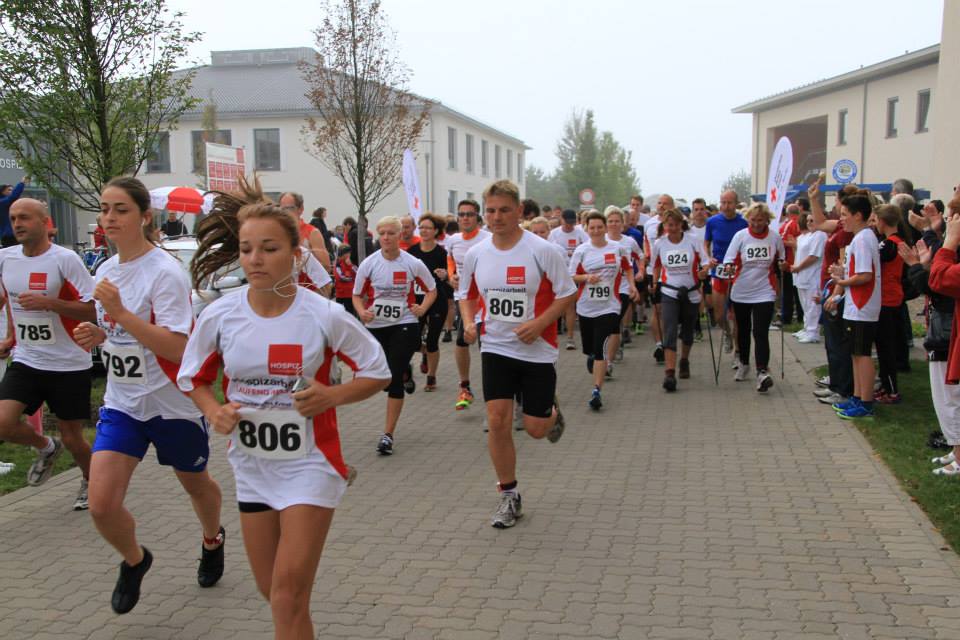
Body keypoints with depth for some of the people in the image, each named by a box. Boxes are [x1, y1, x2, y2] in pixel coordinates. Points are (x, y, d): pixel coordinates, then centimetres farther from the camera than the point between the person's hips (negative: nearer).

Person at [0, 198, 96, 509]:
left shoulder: (65, 259, -13)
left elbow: (90, 311, -15)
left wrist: (48, 303, -27)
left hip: (68, 364, -4)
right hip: (25, 360, 5)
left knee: (72, 439, 5)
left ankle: (90, 482, 36)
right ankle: (46, 448, 18)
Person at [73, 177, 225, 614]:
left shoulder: (165, 272, -18)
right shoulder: (106, 270, 5)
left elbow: (177, 347, -26)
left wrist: (119, 312, -32)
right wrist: (97, 335, -3)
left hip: (172, 403, -5)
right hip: (121, 403, 5)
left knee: (195, 483, 18)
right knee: (101, 504, -7)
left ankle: (212, 540, 50)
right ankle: (134, 560, 24)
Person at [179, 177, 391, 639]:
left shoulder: (324, 316, -16)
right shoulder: (219, 315, -8)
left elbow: (378, 372, -4)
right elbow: (193, 378, 8)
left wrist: (333, 396, -21)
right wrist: (214, 411, -13)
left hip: (309, 462, -4)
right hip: (252, 463, 4)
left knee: (289, 596, -7)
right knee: (271, 589, 16)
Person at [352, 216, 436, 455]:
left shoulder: (413, 264, -5)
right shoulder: (369, 264, -3)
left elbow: (431, 290, 9)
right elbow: (357, 295, 5)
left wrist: (422, 309, -9)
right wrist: (362, 312, -15)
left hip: (404, 325, -2)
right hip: (376, 326, 3)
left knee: (394, 379, -10)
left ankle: (388, 434, -3)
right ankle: (405, 373, 50)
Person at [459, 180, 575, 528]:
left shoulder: (541, 251, -13)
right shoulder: (475, 255, -1)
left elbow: (567, 294, -7)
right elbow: (467, 295, 14)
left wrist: (539, 324, -20)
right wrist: (469, 322, -6)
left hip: (538, 351, -2)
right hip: (495, 348, 3)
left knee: (535, 428, 2)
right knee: (497, 420, -6)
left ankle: (553, 412, 41)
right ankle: (509, 497, 11)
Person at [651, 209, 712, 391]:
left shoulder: (694, 241, -8)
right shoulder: (659, 243, -3)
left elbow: (705, 263, -6)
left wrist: (704, 271, -26)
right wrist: (655, 284, 10)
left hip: (691, 293, 1)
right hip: (669, 294, -1)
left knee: (687, 332, 17)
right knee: (670, 333, -15)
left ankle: (684, 361, 44)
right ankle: (669, 373, -19)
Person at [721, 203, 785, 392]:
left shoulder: (775, 238, -1)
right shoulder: (740, 236, -4)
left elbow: (780, 261, 15)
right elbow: (729, 260, -8)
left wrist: (781, 264, -5)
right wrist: (729, 268, -28)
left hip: (764, 293, -1)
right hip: (741, 292, 2)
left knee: (761, 333, -13)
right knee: (743, 330, 17)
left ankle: (762, 372, -19)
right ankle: (744, 364, 38)